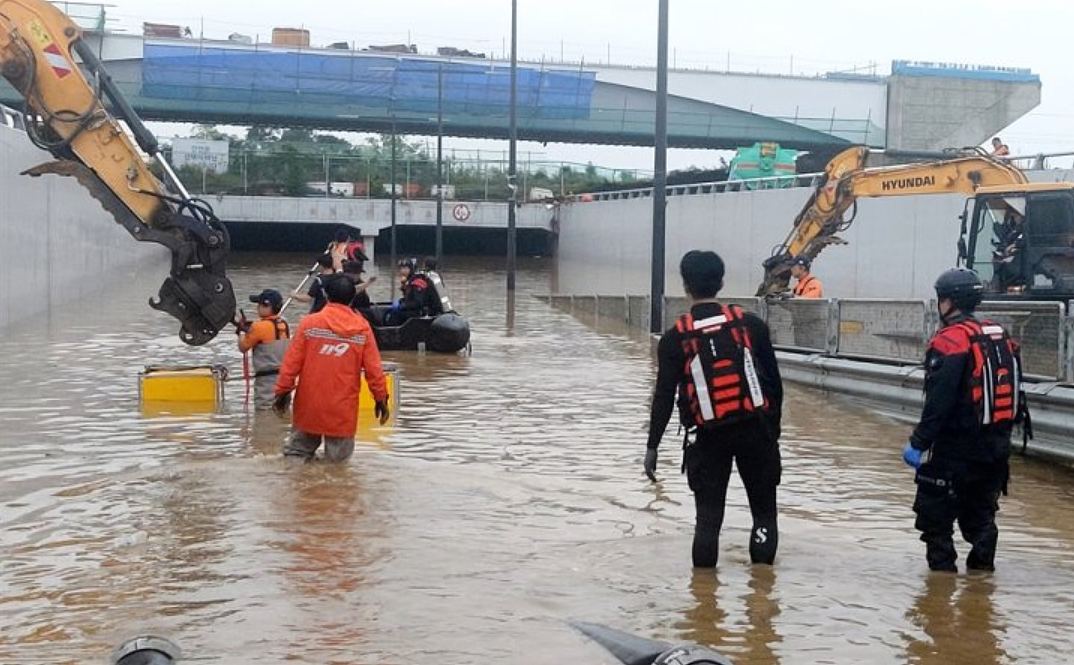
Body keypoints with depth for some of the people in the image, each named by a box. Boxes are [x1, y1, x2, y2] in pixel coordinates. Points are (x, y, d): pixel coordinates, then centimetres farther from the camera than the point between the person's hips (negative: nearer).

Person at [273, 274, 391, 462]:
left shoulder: (309, 323, -4)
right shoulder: (362, 328, -2)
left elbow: (292, 362, -4)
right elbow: (373, 368, -1)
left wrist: (282, 391, 7)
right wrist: (381, 398, 10)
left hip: (309, 405, 0)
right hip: (343, 410, 0)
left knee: (298, 449, 14)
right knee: (339, 459, 8)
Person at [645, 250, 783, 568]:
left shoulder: (675, 338, -4)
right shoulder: (751, 324, -1)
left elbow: (664, 396, -6)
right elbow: (774, 382, 3)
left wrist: (652, 447, -1)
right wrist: (773, 425, 15)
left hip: (707, 436, -1)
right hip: (756, 429, 1)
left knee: (708, 513, 7)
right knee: (764, 508, 12)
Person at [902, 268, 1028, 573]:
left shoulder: (950, 340, -16)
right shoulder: (1001, 337, 9)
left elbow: (939, 401, -21)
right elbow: (1015, 392, 14)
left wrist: (919, 442, -17)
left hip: (956, 447, -8)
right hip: (997, 444, 8)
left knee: (935, 513, 3)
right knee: (981, 511, 19)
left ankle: (942, 565, 3)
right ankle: (982, 563, 21)